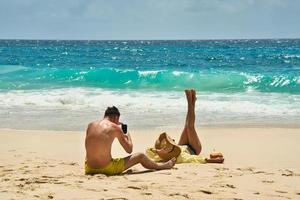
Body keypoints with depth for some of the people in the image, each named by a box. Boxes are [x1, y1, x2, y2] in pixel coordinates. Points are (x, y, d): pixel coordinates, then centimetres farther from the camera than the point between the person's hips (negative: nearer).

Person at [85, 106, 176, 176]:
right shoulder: (115, 128, -6)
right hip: (107, 169, -5)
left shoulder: (90, 125, 6)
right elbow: (129, 150, 2)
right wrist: (128, 136, 23)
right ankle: (164, 166, 42)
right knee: (140, 156, 14)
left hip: (89, 169, 5)